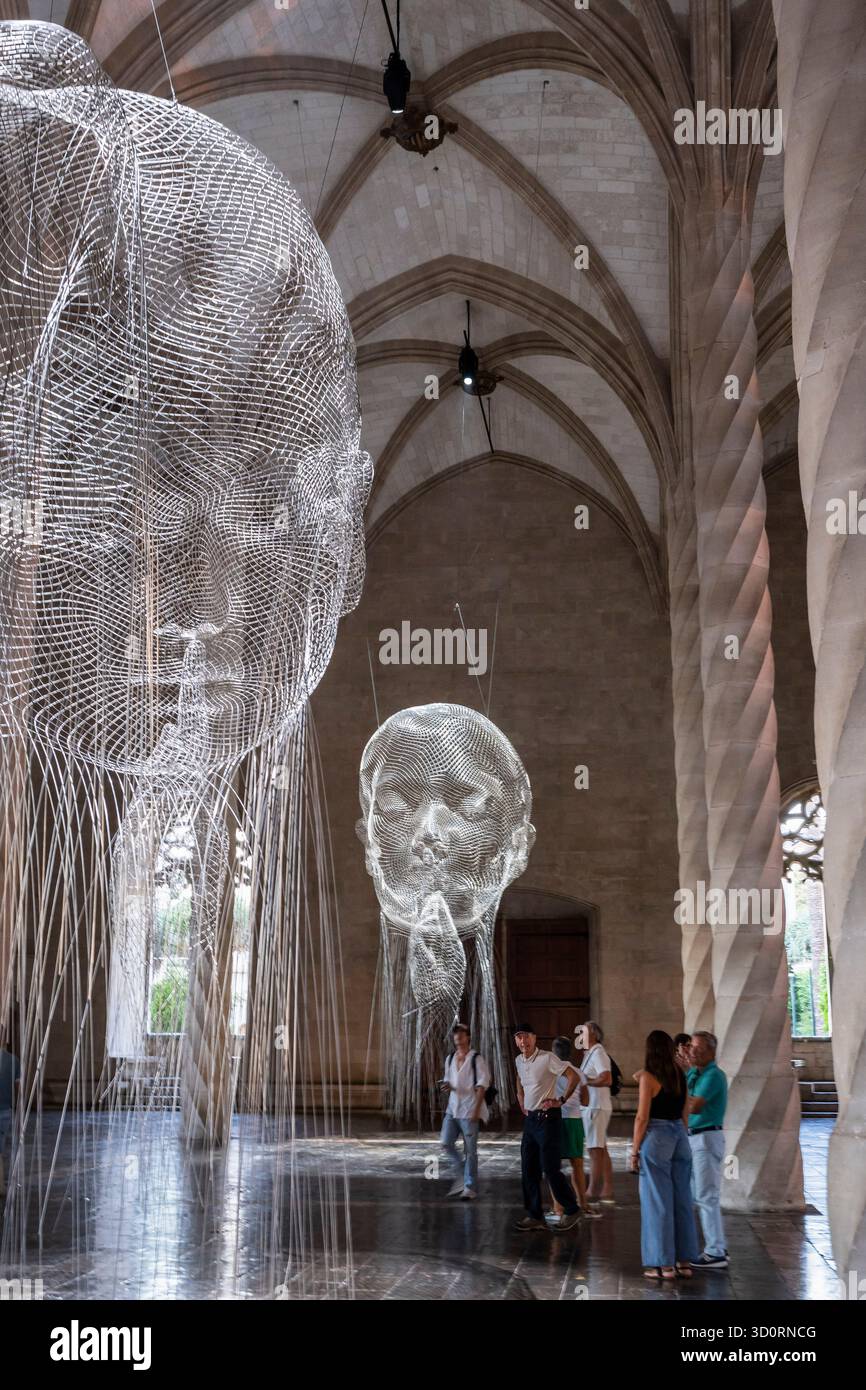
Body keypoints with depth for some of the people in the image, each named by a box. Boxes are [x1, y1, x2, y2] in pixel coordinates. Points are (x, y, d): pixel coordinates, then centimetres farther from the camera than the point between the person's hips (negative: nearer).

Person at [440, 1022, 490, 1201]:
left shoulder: (476, 1059, -7)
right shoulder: (450, 1059, 12)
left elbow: (482, 1085, -9)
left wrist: (477, 1109, -15)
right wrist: (447, 1085, -1)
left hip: (470, 1110, -6)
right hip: (453, 1107, 6)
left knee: (470, 1149, -1)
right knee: (446, 1142, 0)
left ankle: (470, 1187, 7)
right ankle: (461, 1176, 17)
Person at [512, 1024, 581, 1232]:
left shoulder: (547, 1058, -14)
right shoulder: (519, 1061, 9)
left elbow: (574, 1076, -17)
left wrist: (561, 1100, -15)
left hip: (547, 1117, -8)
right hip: (530, 1119, 8)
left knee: (550, 1168, -7)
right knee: (528, 1170, 7)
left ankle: (571, 1211, 9)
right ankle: (535, 1216, 14)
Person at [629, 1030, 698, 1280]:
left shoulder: (648, 1077, -10)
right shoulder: (680, 1077, 8)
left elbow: (642, 1117, -12)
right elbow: (685, 1114, 13)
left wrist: (634, 1151, -5)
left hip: (656, 1138, -6)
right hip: (680, 1137, 6)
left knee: (658, 1202, 1)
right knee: (682, 1200, 11)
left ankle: (665, 1264, 5)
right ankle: (684, 1261, 16)